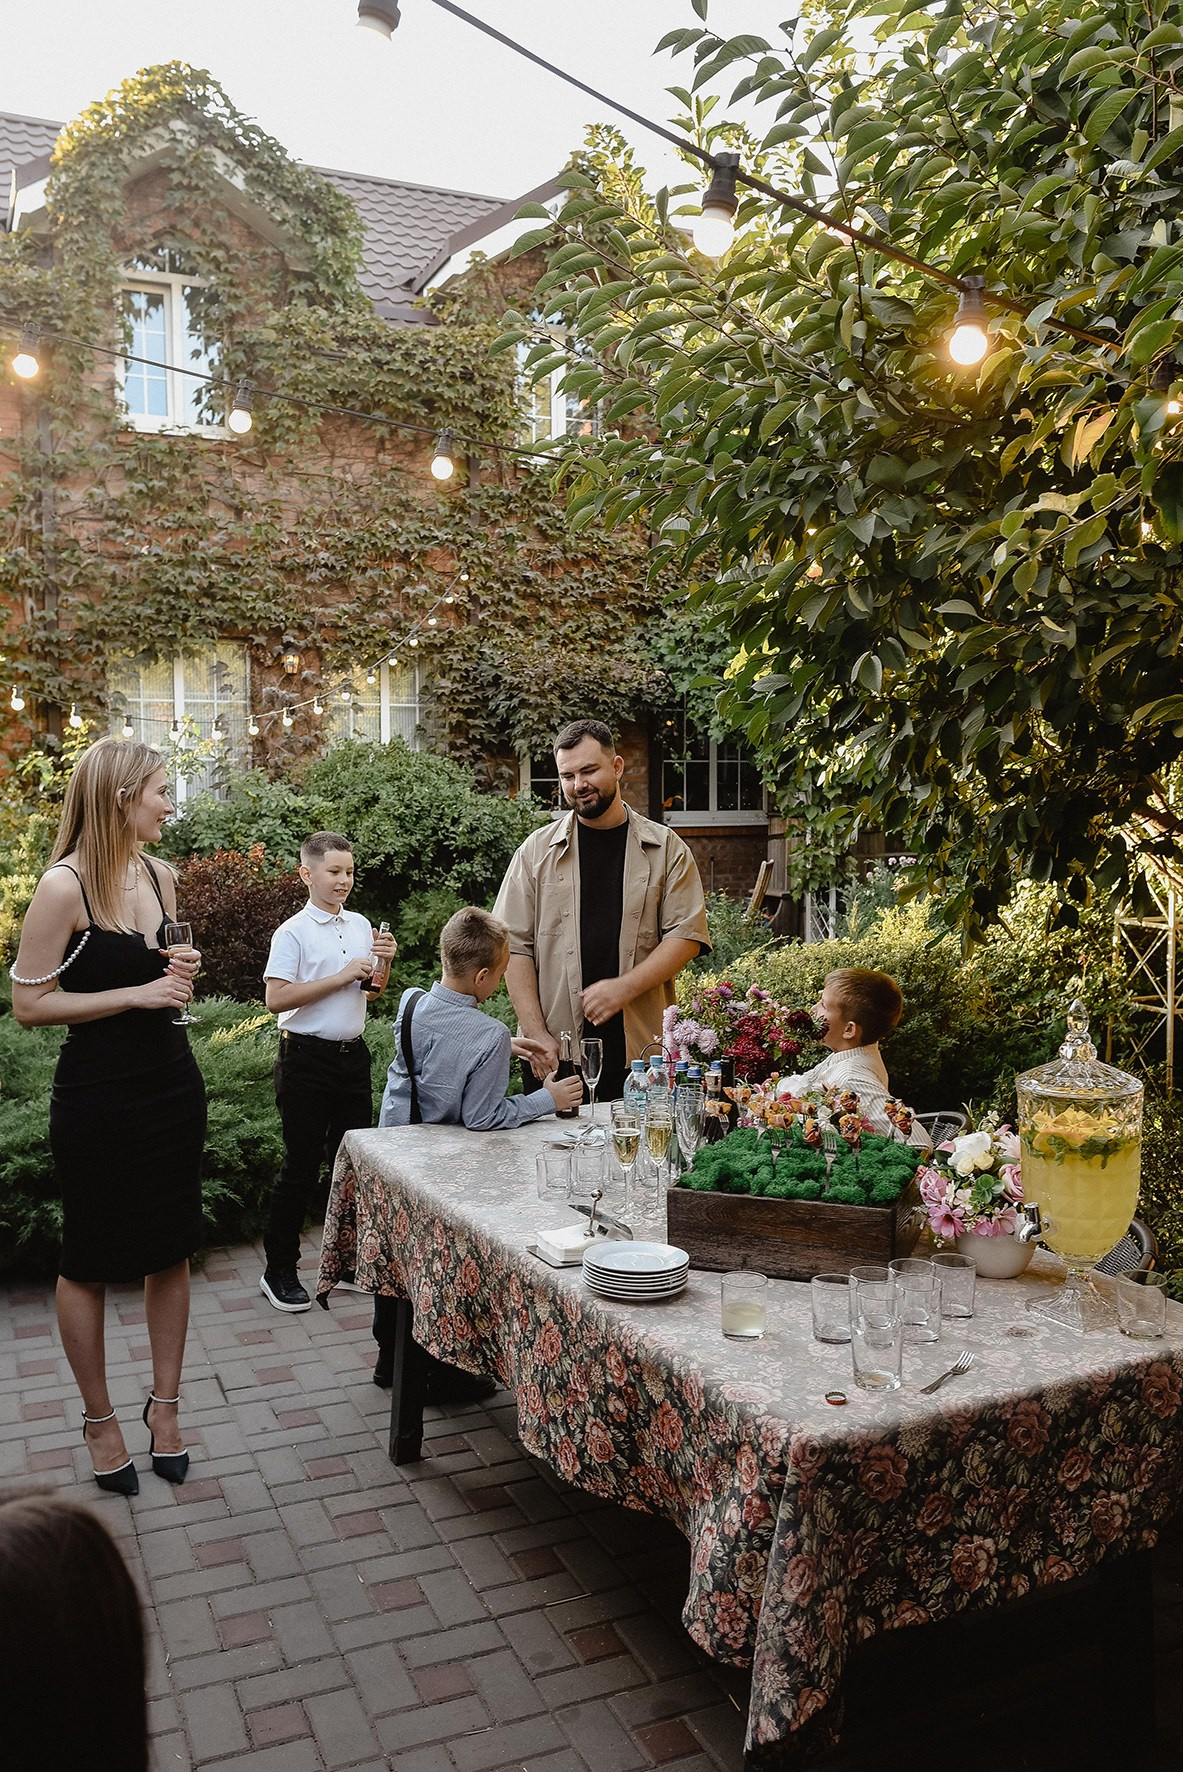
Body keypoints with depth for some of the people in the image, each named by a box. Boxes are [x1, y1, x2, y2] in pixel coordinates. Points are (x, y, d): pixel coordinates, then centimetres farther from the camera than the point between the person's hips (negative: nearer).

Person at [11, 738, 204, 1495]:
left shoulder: (161, 877, 5)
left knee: (172, 1250, 13)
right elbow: (29, 1004, -15)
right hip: (99, 1098, -6)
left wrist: (183, 973, -2)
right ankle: (99, 1418, 28)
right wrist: (136, 993, -21)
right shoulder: (65, 886, -16)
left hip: (171, 1085, 6)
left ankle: (165, 1404, 29)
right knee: (90, 1264, 10)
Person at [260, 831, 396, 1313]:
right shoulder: (293, 933, -10)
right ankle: (279, 1272, 13)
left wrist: (385, 962, -2)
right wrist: (341, 977, -19)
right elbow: (276, 999, -18)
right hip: (307, 1057, -6)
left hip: (352, 1054, 6)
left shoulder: (361, 925, 9)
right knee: (301, 1166, 0)